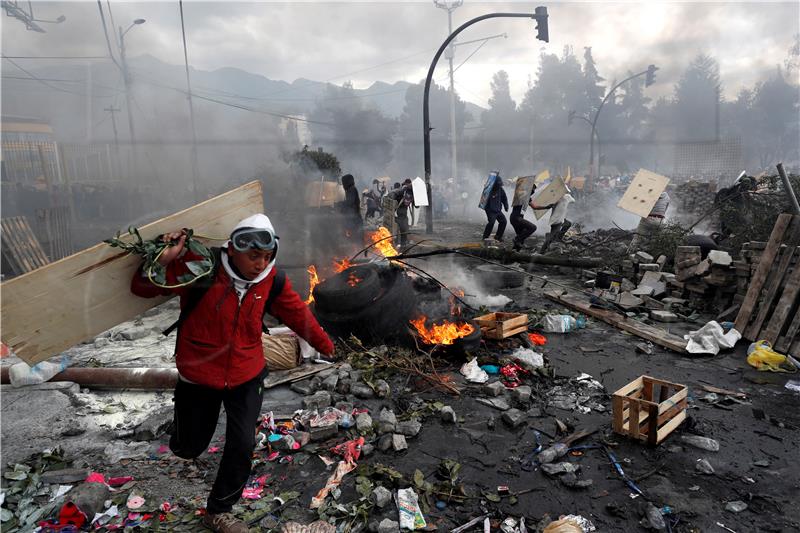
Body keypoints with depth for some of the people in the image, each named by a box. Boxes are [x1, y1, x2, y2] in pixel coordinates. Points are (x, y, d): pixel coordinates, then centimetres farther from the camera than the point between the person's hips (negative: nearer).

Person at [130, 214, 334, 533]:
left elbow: (298, 314, 3)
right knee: (189, 447, 15)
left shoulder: (272, 281, -13)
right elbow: (143, 289, -14)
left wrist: (325, 345, 15)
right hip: (198, 377, -1)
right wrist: (162, 261, -33)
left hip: (246, 377, 2)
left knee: (242, 446, -1)